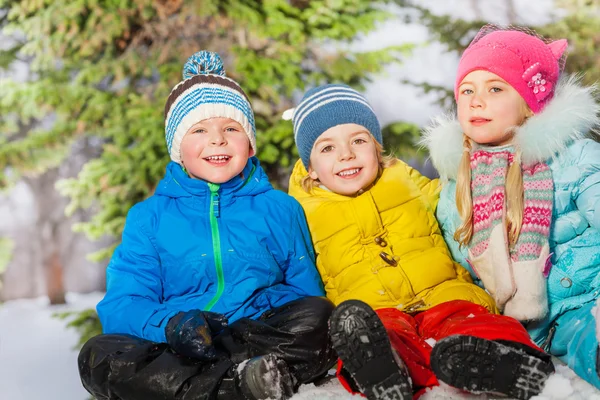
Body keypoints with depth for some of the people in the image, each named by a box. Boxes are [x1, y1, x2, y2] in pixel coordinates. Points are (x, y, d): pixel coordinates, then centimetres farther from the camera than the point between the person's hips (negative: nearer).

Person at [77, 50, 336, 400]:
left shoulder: (280, 208, 12)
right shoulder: (149, 217, 10)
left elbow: (306, 290, 11)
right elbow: (121, 307, 2)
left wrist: (261, 308, -12)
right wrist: (171, 323, -21)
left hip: (262, 336, 0)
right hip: (179, 353, 1)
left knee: (319, 315, -25)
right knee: (98, 355, -27)